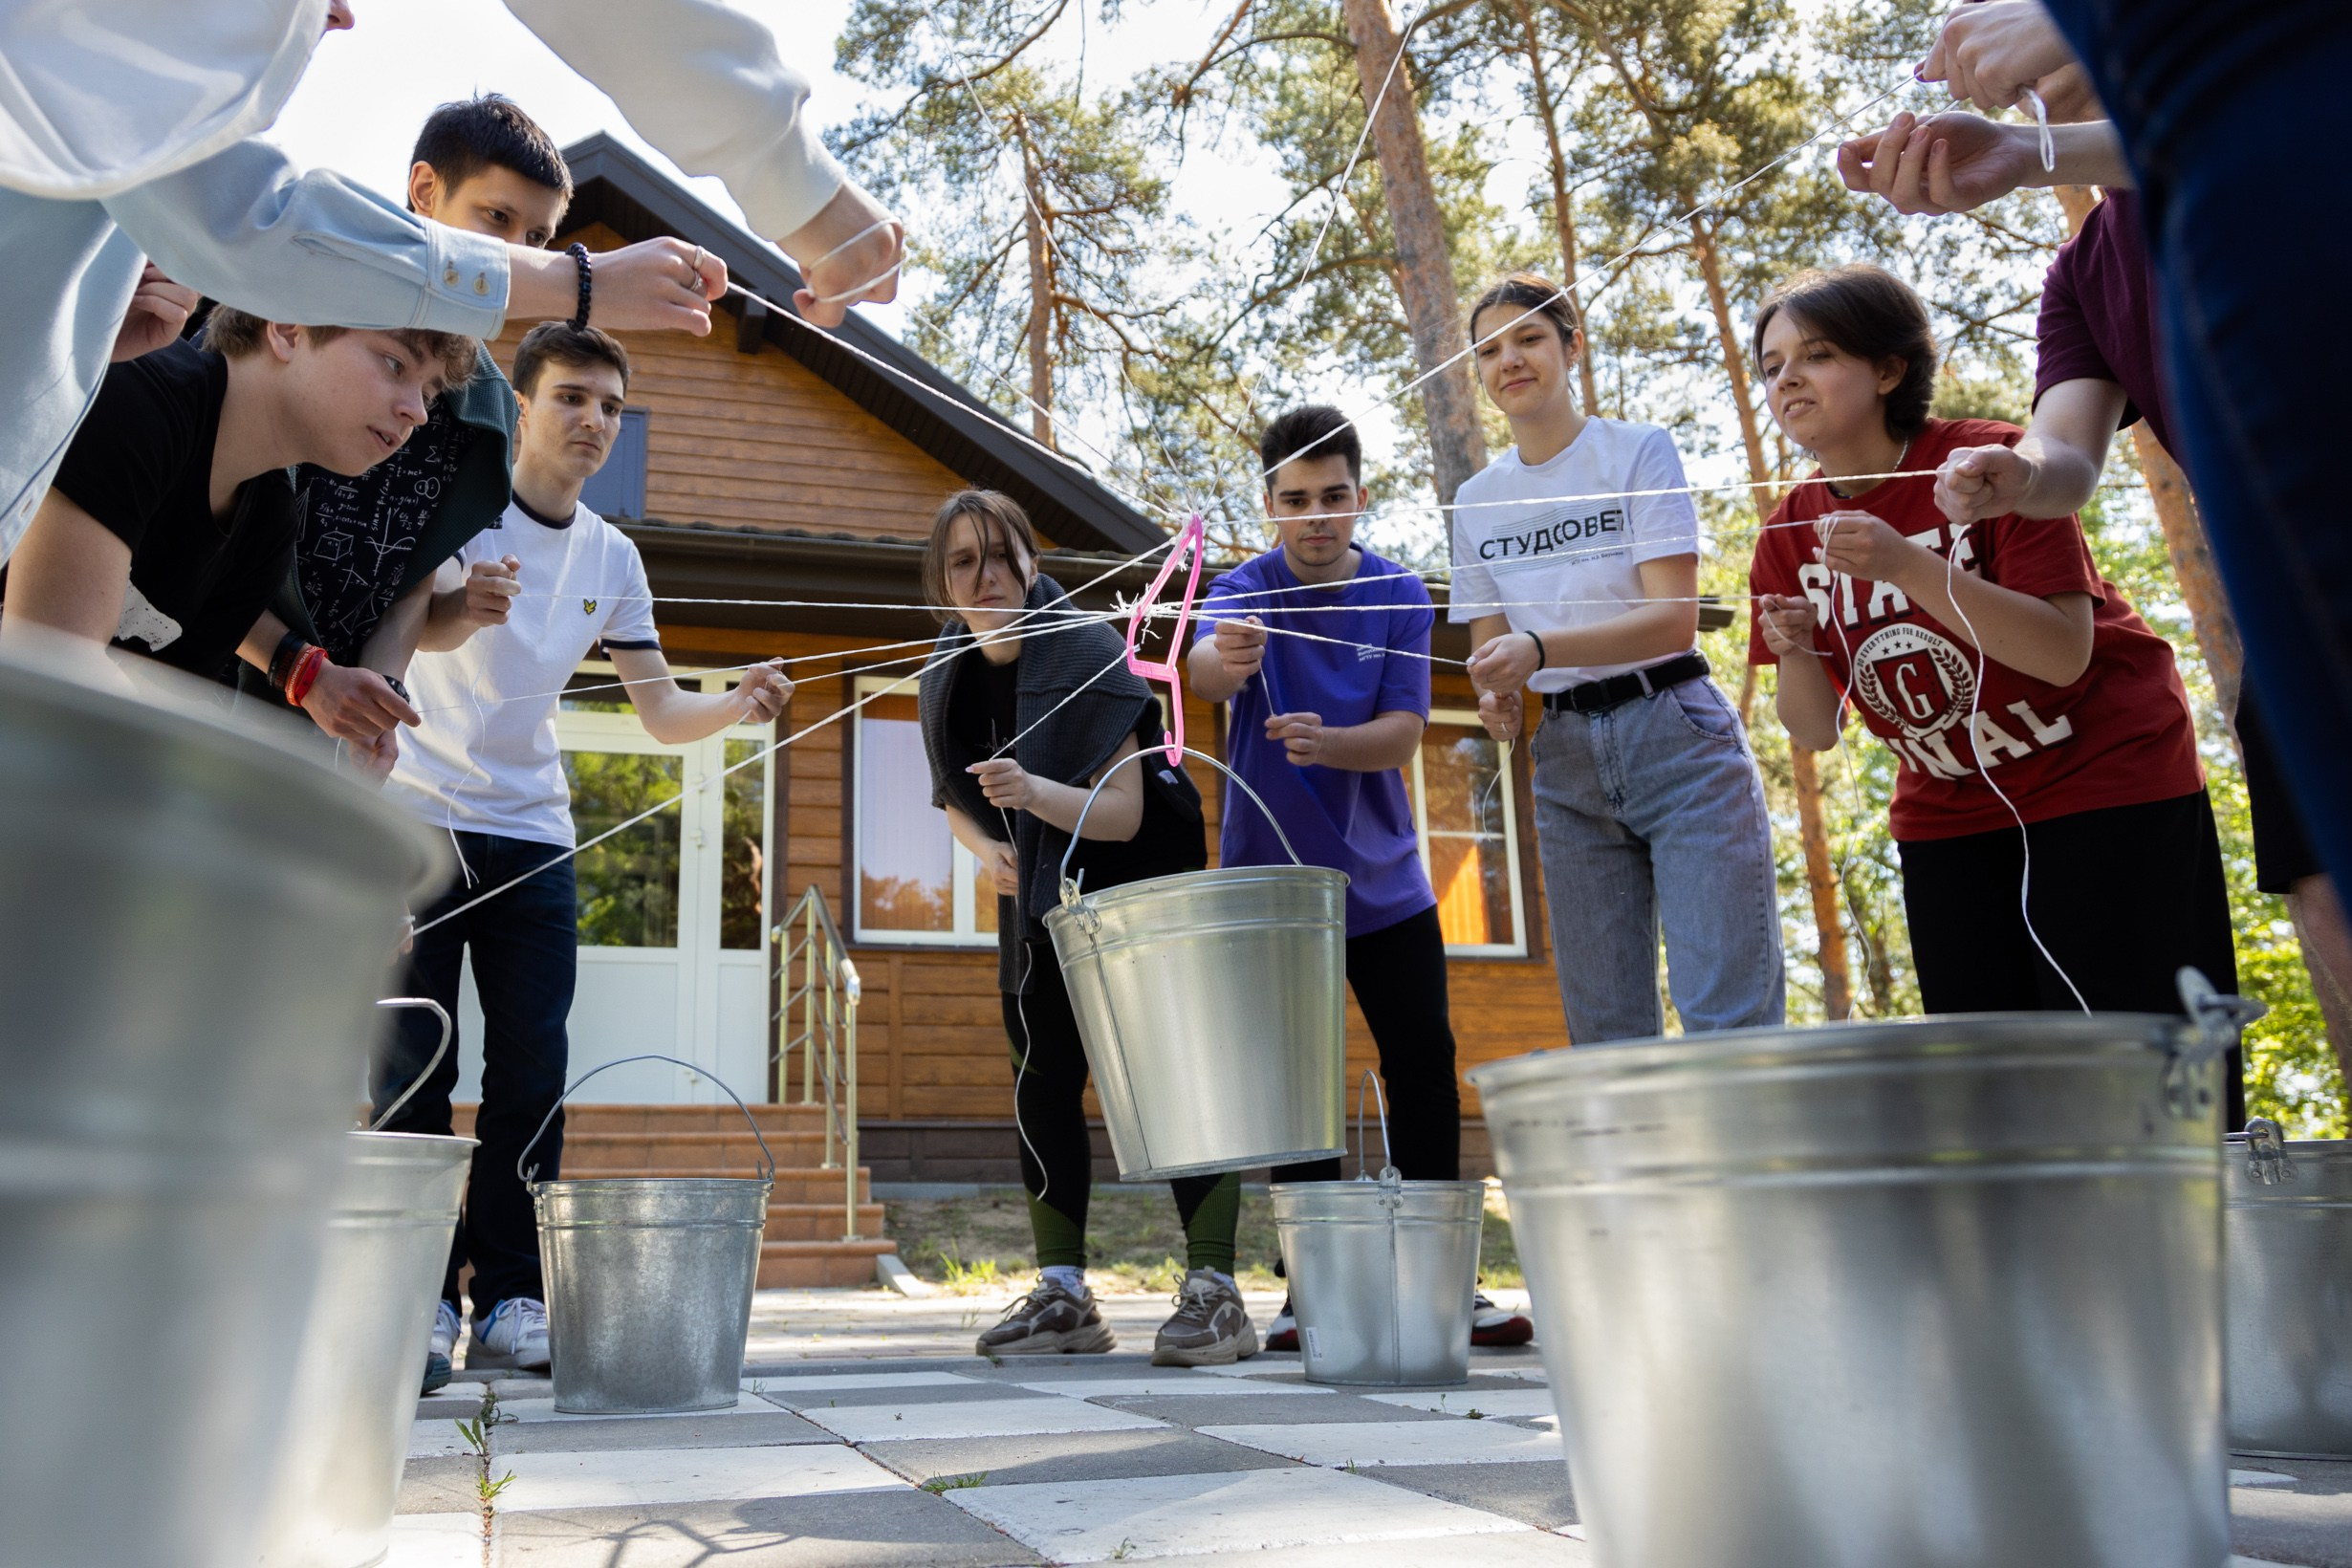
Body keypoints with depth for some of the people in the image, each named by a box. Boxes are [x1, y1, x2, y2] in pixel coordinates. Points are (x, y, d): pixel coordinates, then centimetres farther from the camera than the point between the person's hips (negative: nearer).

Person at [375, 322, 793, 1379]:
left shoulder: (611, 559, 9)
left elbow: (661, 715, 6)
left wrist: (738, 704, -15)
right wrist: (445, 615, -39)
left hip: (532, 837, 4)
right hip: (416, 819, -3)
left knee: (531, 1072, 0)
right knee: (413, 1067, -2)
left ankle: (510, 1299, 7)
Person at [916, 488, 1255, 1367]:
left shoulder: (1088, 654, -23)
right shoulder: (946, 673, -5)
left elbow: (1123, 814, -29)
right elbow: (957, 797, 10)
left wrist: (1035, 792, -46)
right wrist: (989, 850, -11)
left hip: (1139, 883, -6)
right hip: (1039, 898, 6)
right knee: (1042, 1081, 2)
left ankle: (1213, 1293, -12)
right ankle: (1063, 1296, 8)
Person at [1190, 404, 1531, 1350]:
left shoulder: (1400, 596, -1)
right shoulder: (1244, 594, -7)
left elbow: (1402, 733, -10)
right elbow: (1204, 667, -30)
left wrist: (1323, 742, -31)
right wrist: (1223, 660, -55)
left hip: (1383, 880, 2)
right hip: (1270, 878, -2)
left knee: (1424, 1068, 0)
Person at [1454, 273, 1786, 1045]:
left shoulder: (1639, 451, -3)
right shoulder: (1478, 500, 10)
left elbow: (1675, 618, -13)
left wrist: (1540, 649, -28)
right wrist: (1497, 694, -11)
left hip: (1676, 737, -4)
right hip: (1566, 757, 4)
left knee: (1726, 1017, -12)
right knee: (1607, 1033, 4)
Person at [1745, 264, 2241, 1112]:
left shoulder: (1989, 460, -17)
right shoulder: (1790, 534, -3)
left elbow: (2064, 655, -25)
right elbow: (1818, 731, -2)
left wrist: (1906, 567, -34)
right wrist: (1794, 652, -24)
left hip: (2104, 786, -4)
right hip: (1949, 815, 5)